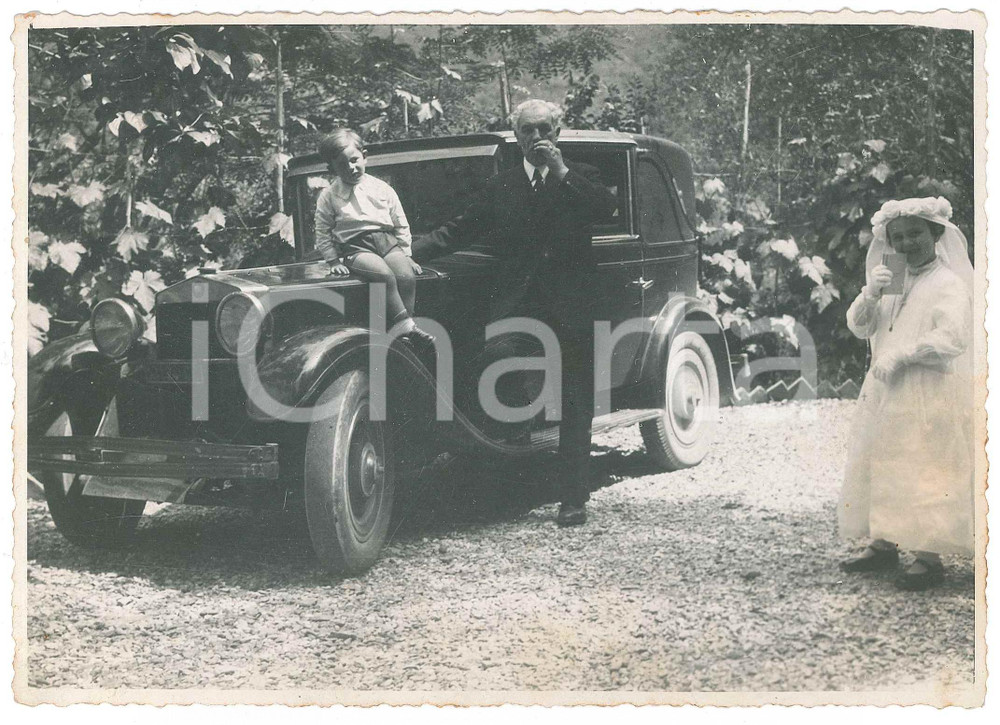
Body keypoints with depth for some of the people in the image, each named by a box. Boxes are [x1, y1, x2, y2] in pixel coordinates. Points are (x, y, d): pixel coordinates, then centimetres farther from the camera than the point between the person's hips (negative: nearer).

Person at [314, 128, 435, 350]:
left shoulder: (382, 189, 10)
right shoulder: (328, 197, 4)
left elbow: (401, 225, 15)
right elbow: (323, 233, 8)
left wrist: (407, 254, 10)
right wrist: (333, 261, -1)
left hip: (388, 242, 3)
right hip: (355, 248, -3)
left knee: (407, 276, -26)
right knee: (385, 275, -33)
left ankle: (402, 336, -23)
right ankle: (406, 326, -31)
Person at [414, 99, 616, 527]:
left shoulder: (579, 178, 9)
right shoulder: (501, 186, 14)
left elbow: (606, 210, -11)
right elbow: (459, 230, 11)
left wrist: (561, 171, -14)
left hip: (571, 311, -1)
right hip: (516, 312, 1)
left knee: (575, 409, 2)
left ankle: (573, 500, 8)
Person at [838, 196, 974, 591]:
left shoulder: (948, 284, -9)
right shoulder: (892, 283, 14)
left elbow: (953, 338, -22)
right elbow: (858, 327, 8)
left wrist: (899, 356, -20)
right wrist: (870, 294, -11)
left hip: (929, 394, -8)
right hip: (885, 393, 8)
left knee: (923, 471, -7)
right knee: (879, 466, 11)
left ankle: (928, 557, -1)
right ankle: (884, 546, 23)